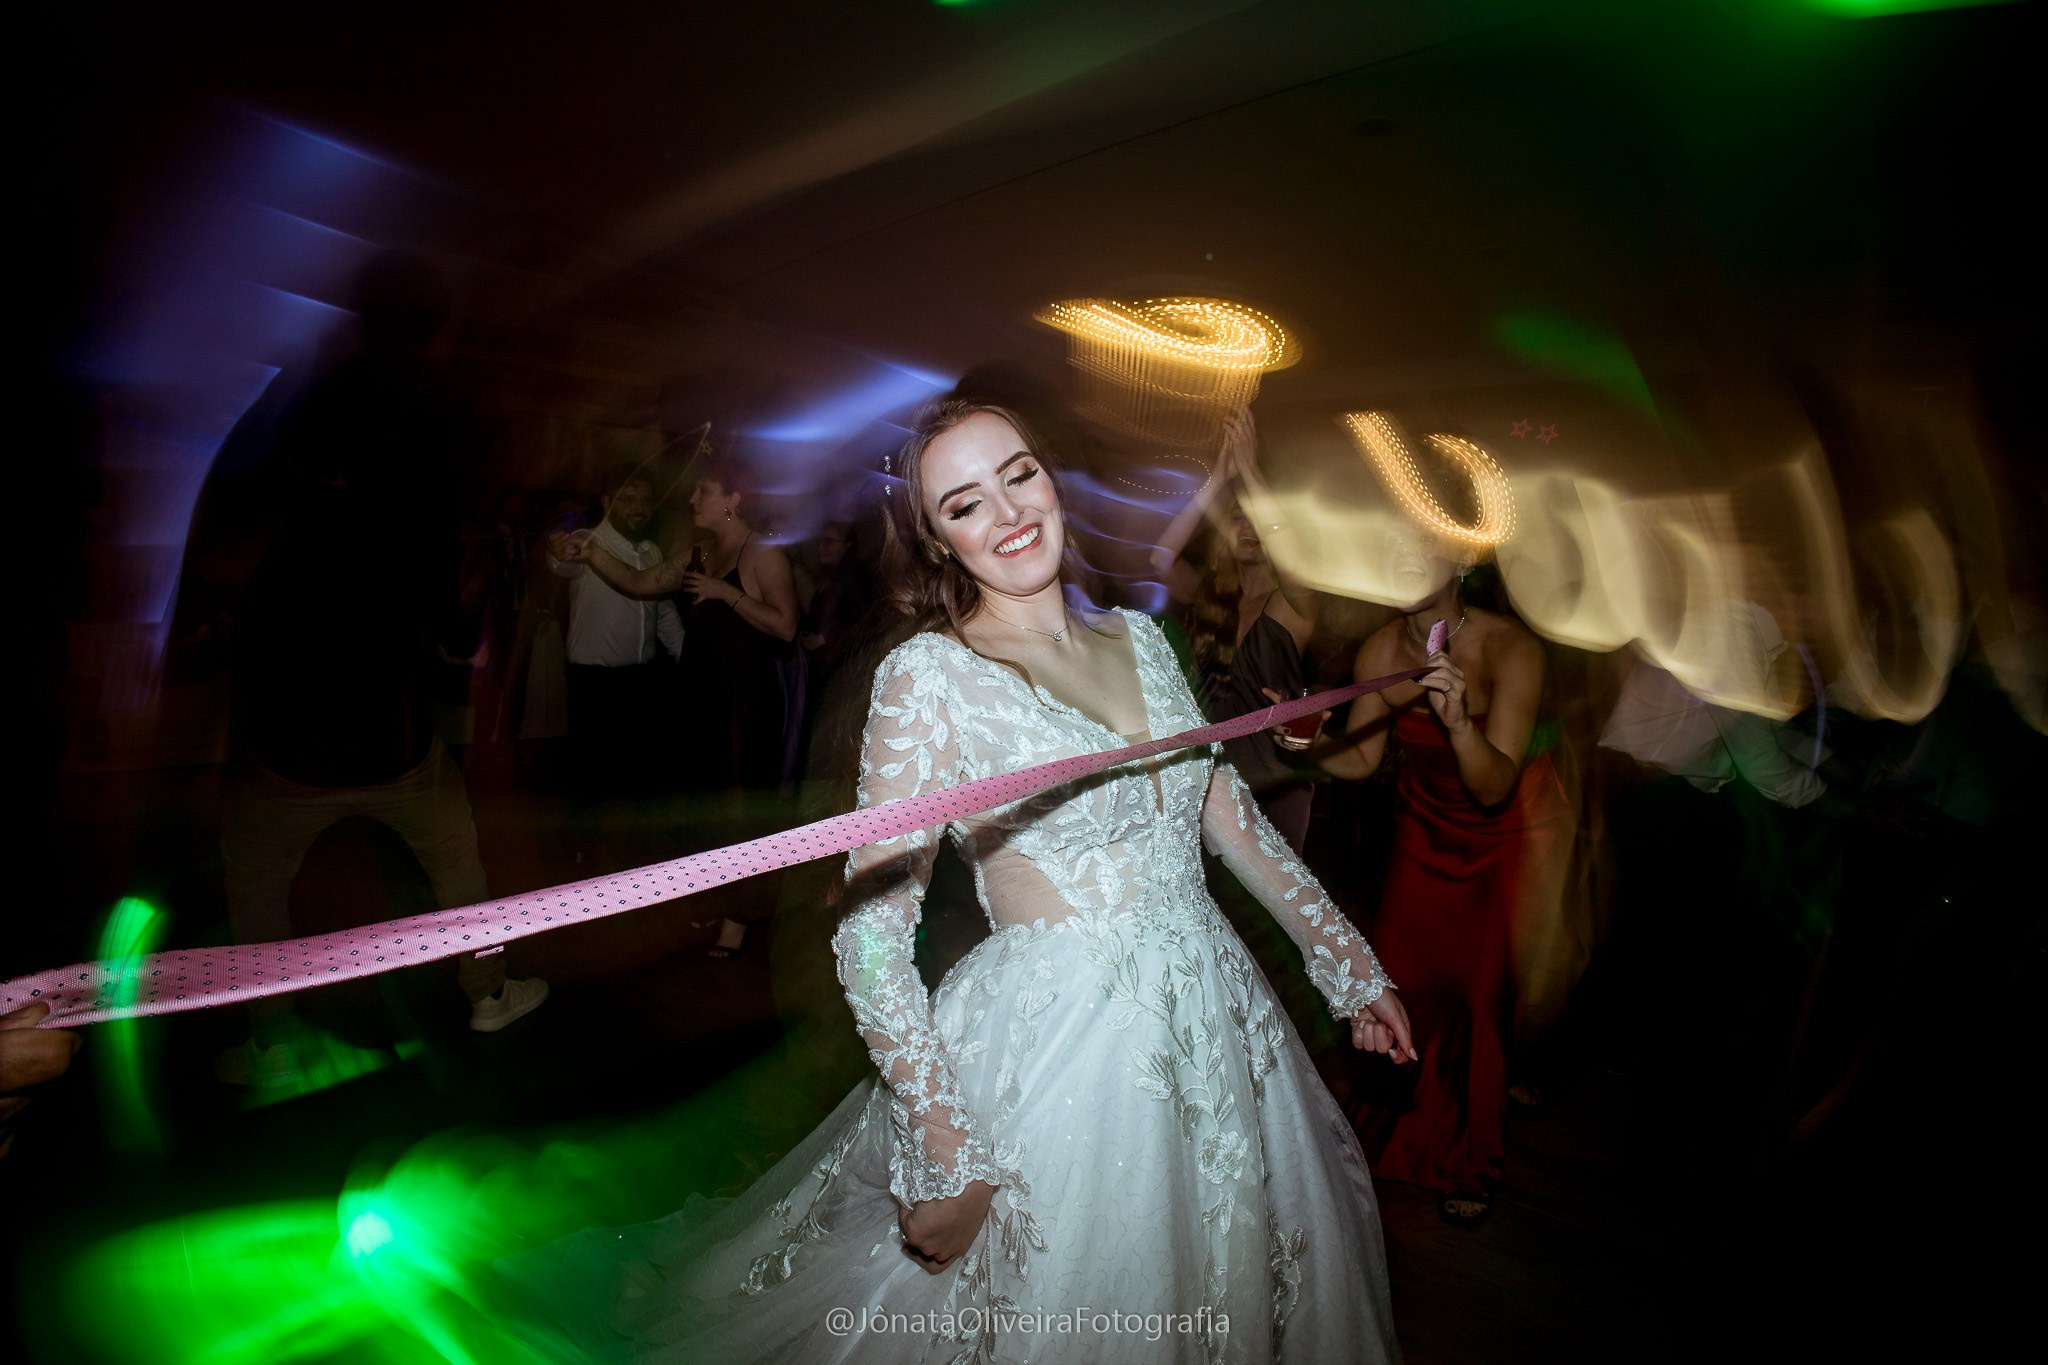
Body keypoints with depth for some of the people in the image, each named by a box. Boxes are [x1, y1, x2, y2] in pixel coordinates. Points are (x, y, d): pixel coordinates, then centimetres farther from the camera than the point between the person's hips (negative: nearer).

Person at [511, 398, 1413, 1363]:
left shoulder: (1138, 636, 4)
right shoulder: (930, 677, -15)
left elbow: (1225, 809, 12)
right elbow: (872, 935, -17)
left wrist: (1350, 962, 12)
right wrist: (948, 1158, -19)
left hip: (1217, 1023, 6)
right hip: (1061, 1055, -6)